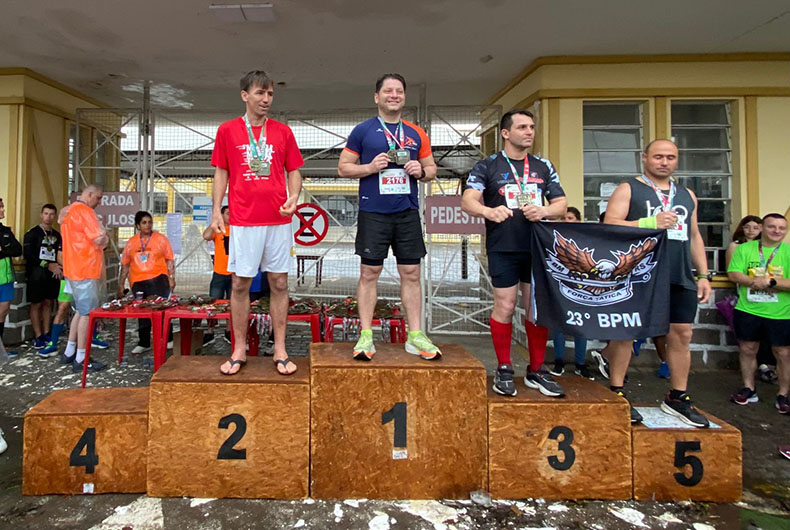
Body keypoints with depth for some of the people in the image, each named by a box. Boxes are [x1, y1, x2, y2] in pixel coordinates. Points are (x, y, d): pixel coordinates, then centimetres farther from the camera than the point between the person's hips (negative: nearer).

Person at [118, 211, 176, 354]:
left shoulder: (160, 239, 4)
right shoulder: (131, 242, 12)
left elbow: (170, 260, 1)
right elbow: (125, 265, 14)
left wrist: (171, 278, -8)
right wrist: (121, 286, 12)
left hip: (158, 279, -3)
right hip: (138, 282, 3)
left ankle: (168, 339, 1)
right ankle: (144, 343, 18)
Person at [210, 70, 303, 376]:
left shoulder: (283, 132, 10)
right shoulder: (227, 130, 8)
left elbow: (294, 171, 11)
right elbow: (221, 172, 9)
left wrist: (293, 197, -9)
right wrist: (216, 211, 1)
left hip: (278, 219, 1)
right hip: (243, 220, -1)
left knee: (279, 282, 3)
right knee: (240, 283, 2)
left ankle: (280, 351, 12)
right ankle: (239, 351, 16)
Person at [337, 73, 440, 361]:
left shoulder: (416, 133, 13)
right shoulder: (363, 131, 4)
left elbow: (432, 169, 19)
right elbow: (343, 167, 5)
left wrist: (421, 171, -4)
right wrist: (370, 167, -13)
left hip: (408, 212, 3)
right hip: (373, 213, -3)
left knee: (411, 273, 4)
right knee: (369, 273, 0)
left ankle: (415, 336, 13)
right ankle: (365, 336, 9)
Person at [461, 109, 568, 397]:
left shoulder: (544, 166, 15)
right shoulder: (488, 166, 4)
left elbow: (562, 204, 12)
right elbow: (468, 201, -9)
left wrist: (544, 211, -11)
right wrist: (488, 211, -31)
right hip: (503, 249, -3)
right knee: (504, 307, -2)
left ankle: (537, 371, 21)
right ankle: (504, 370, 15)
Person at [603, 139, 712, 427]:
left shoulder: (687, 195, 21)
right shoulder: (628, 189, 4)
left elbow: (695, 237, 22)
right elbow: (609, 224, -9)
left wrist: (703, 275, 15)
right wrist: (650, 223, -19)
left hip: (680, 278, 6)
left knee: (681, 335, 7)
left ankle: (678, 398, 21)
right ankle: (616, 393, 10)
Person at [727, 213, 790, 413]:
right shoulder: (744, 249, 5)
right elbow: (733, 274, -5)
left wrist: (771, 282, -20)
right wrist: (756, 281, -19)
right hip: (748, 310, 2)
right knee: (747, 350, 10)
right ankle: (749, 390, 25)